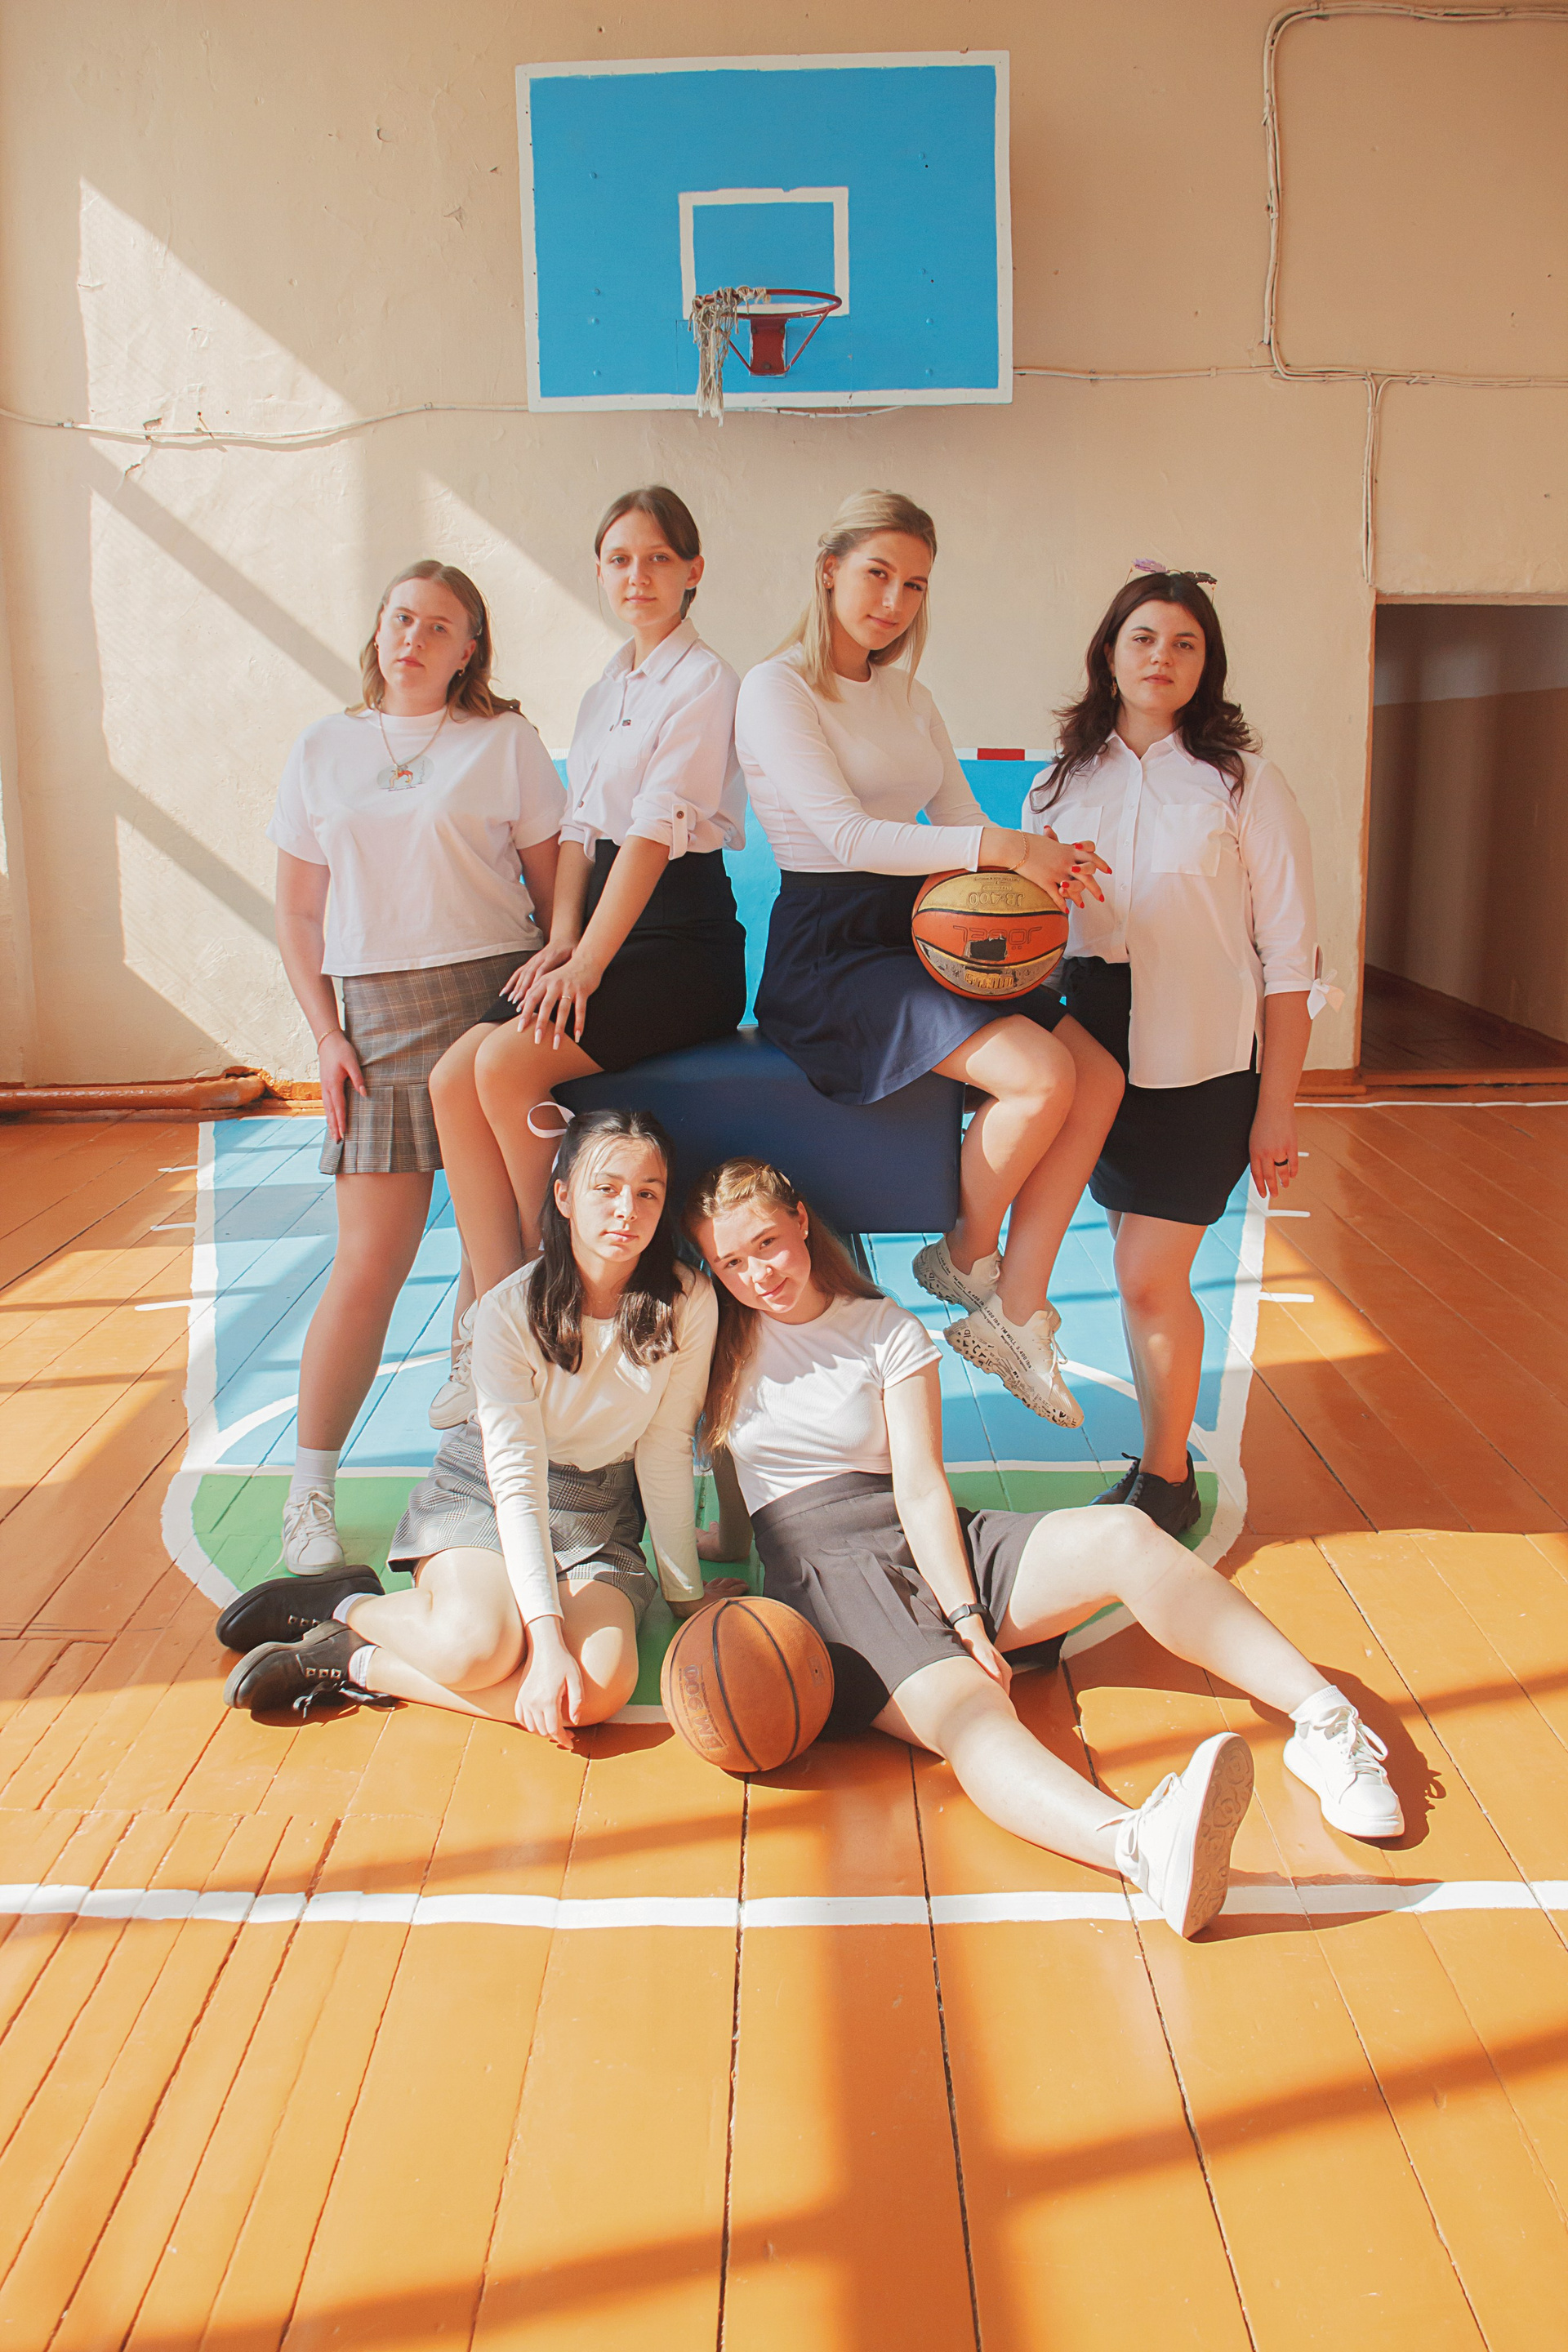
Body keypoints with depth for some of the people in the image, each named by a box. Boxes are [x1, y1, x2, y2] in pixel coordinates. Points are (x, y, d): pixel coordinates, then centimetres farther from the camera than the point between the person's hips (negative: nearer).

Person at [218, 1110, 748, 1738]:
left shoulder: (688, 1304, -13)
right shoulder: (511, 1310, -19)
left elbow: (666, 1451, -4)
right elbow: (517, 1482, -22)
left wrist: (685, 1591, 0)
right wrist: (548, 1633, -30)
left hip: (600, 1518, 3)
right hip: (482, 1498, -3)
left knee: (604, 1685, -28)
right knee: (478, 1645, -36)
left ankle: (356, 1665, -13)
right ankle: (350, 1604, -2)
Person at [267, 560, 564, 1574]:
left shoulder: (506, 741, 7)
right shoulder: (323, 750, 14)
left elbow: (554, 885, 6)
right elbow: (299, 913, 14)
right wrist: (328, 1034, 4)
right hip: (377, 1013, 1)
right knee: (371, 1262, -4)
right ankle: (311, 1488, 9)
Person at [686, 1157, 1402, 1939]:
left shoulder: (887, 1331, 9)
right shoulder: (720, 1344, 9)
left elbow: (921, 1489, -2)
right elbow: (730, 1536, 20)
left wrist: (967, 1615, -14)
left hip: (934, 1548, 3)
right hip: (824, 1577, -3)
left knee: (1125, 1536, -25)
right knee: (967, 1712, -35)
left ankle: (1326, 1720, -28)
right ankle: (1143, 1845, -64)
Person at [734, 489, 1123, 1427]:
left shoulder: (909, 697, 19)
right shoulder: (777, 690, -5)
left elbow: (964, 822, 12)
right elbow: (847, 835, -18)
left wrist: (1046, 863, -12)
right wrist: (1003, 847, -26)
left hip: (928, 939, 8)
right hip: (829, 956, -8)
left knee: (1100, 1076, -10)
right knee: (1039, 1075, -25)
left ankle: (1015, 1316, -4)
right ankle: (964, 1260, 3)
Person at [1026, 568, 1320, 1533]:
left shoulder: (1244, 785, -1)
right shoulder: (1061, 789, 10)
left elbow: (1290, 956, -3)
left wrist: (1277, 1105, -6)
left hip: (1204, 1072, -3)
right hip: (1100, 1064, 4)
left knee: (1151, 1277, -5)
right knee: (1150, 1277, 11)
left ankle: (1167, 1479, 13)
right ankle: (1164, 1454, 27)